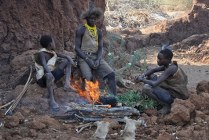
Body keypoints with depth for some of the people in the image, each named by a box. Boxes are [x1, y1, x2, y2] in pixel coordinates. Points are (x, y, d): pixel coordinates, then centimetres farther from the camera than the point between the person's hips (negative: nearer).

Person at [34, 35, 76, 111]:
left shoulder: (50, 52, 5)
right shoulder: (41, 53, -19)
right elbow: (44, 64, -36)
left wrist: (68, 58, -8)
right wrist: (49, 73, -55)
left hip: (52, 76, 9)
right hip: (43, 79, -9)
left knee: (67, 61, 7)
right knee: (50, 76, -43)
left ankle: (67, 84, -10)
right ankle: (51, 100, -36)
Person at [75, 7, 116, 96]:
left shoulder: (99, 32, 14)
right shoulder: (80, 31, 0)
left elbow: (100, 48, 10)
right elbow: (77, 48, -5)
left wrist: (98, 60, -10)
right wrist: (87, 59, -17)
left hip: (96, 57, 4)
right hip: (84, 57, -4)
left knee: (111, 73, -17)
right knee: (88, 77, -32)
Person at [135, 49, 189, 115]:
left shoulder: (171, 69, -24)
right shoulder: (167, 65, 2)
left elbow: (154, 84, -30)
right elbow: (153, 70, 16)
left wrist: (142, 80, -13)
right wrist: (143, 75, -4)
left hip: (175, 97, -10)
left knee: (146, 88, -21)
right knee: (150, 75, 13)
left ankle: (167, 105, -5)